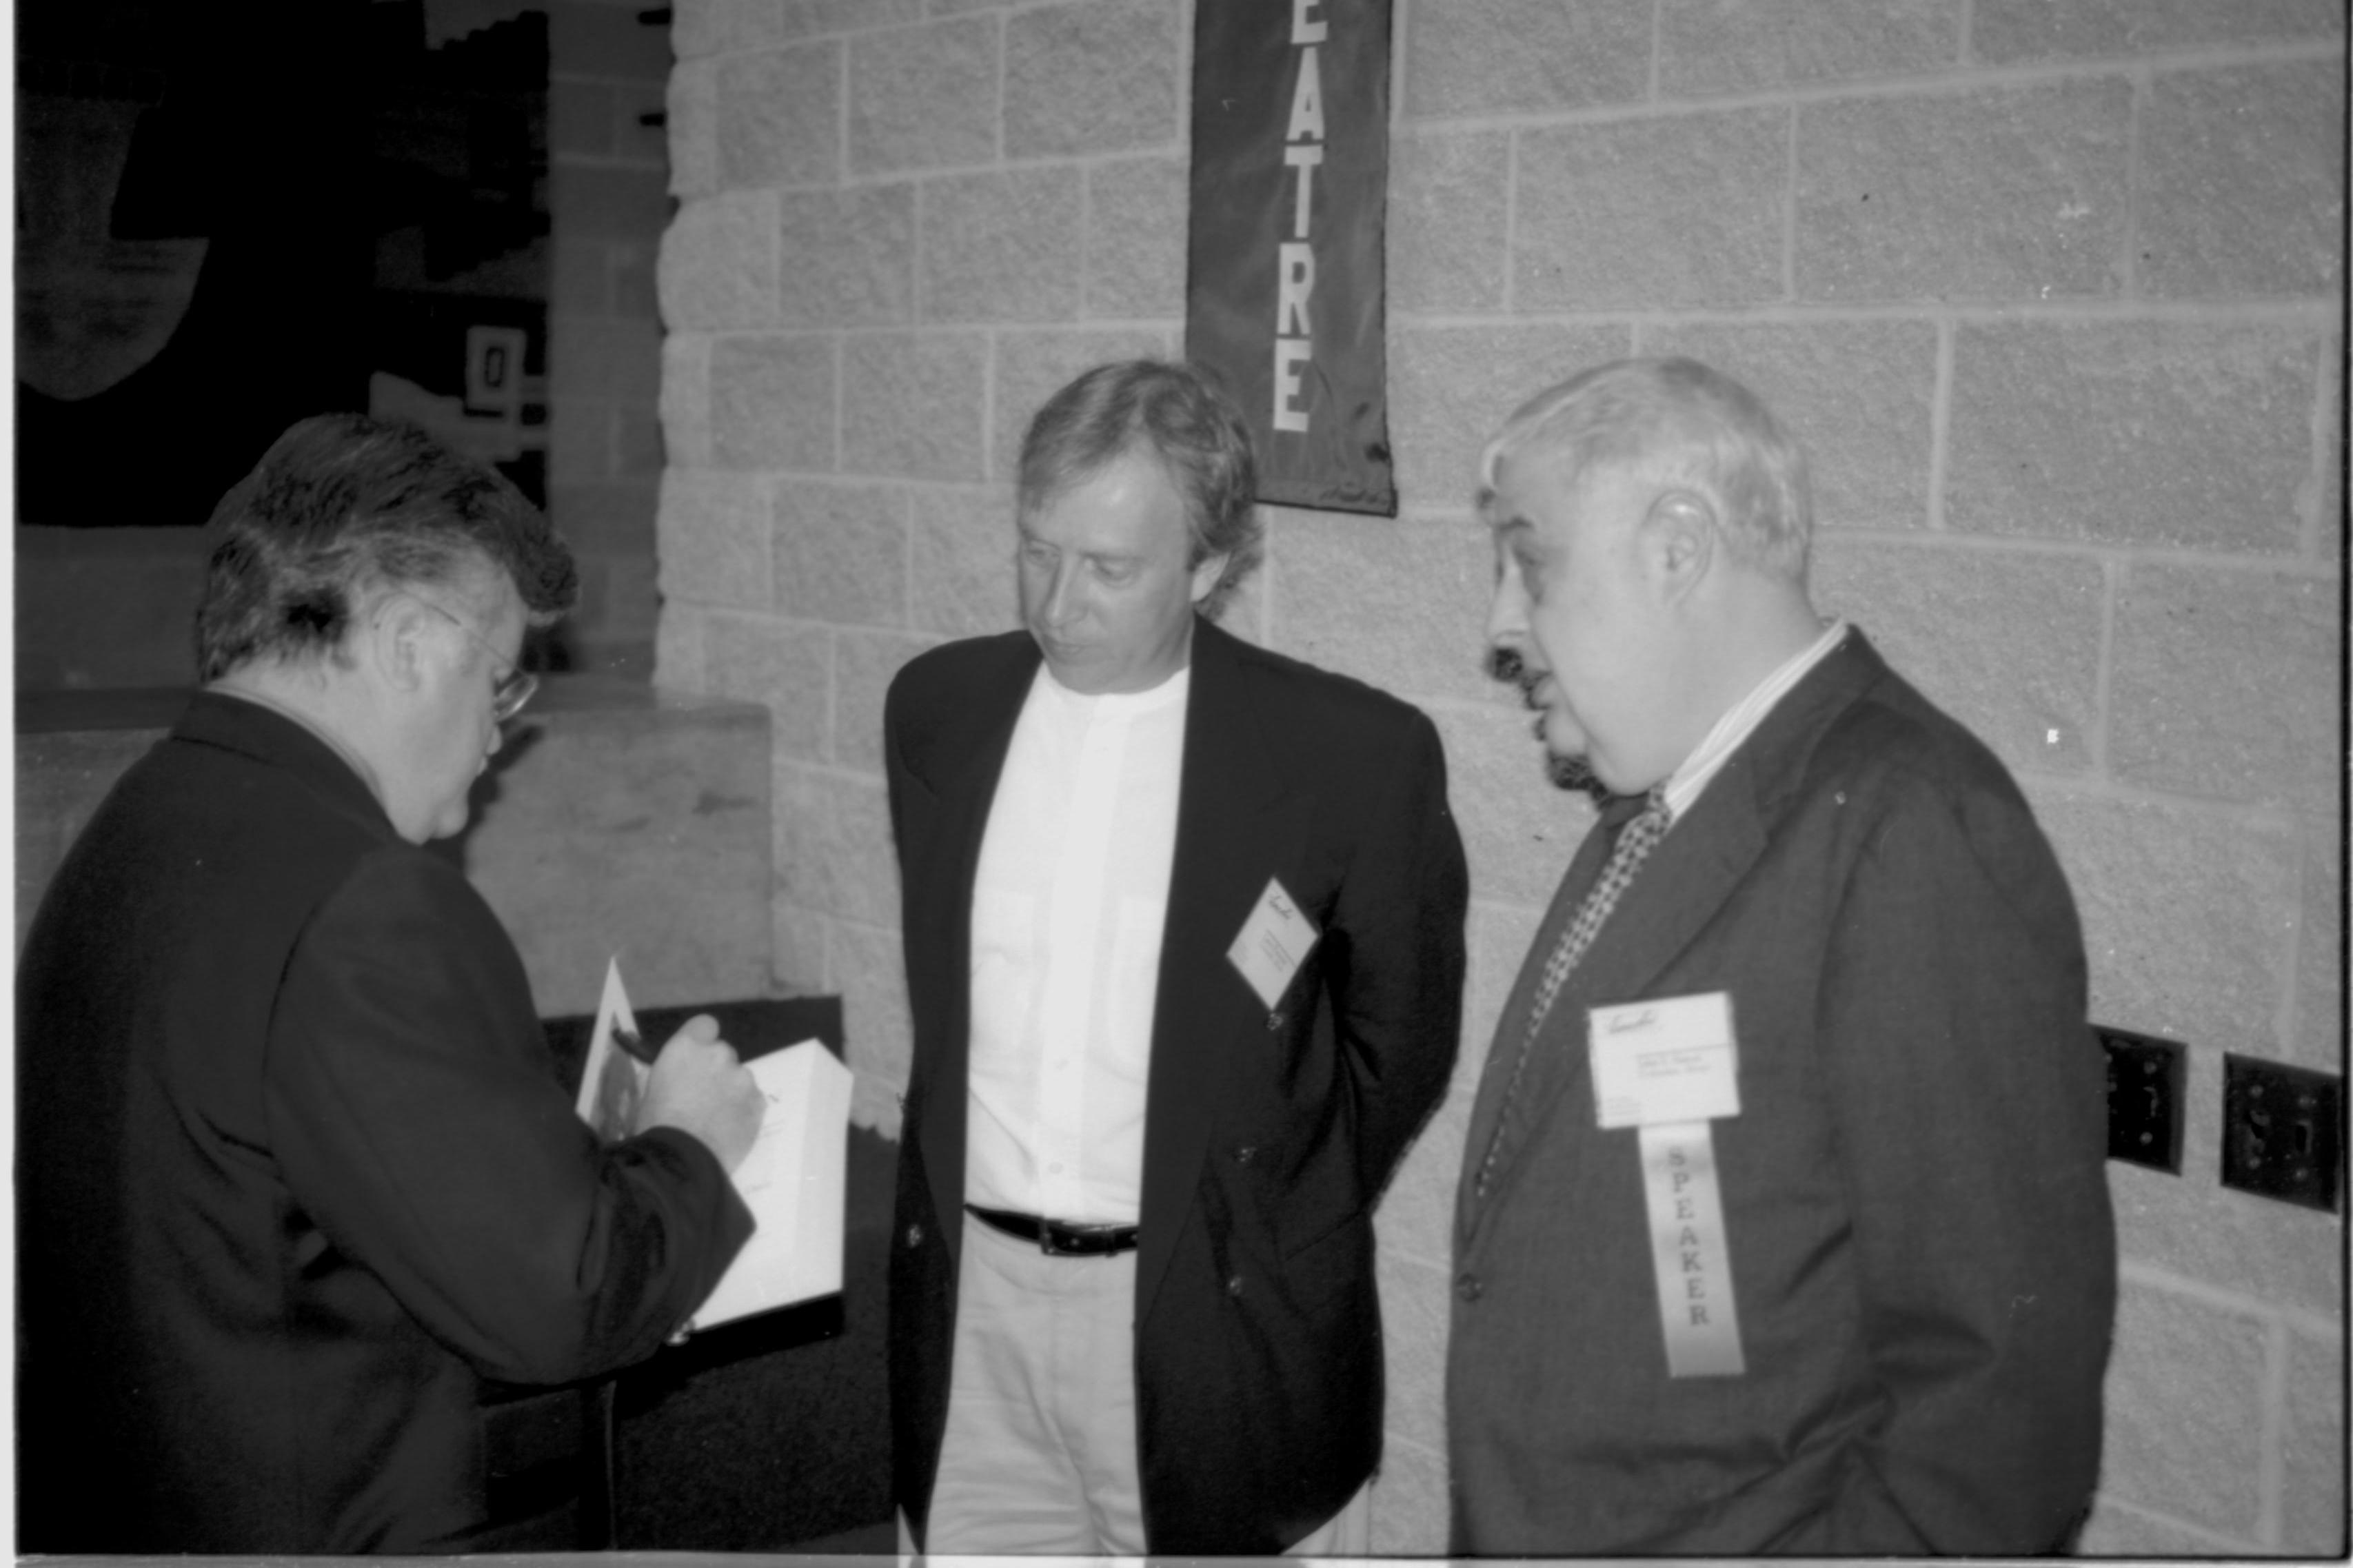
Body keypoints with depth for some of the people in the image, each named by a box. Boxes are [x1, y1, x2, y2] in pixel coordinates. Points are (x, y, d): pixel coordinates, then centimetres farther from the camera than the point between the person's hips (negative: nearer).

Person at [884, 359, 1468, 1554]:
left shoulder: (1353, 754, -10)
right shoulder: (936, 709, 3)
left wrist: (1278, 1245, 5)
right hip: (970, 1312, 4)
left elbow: (1404, 1042, 3)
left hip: (1210, 1326, -3)